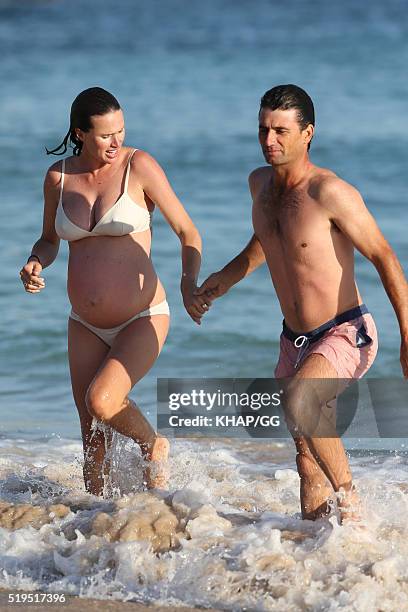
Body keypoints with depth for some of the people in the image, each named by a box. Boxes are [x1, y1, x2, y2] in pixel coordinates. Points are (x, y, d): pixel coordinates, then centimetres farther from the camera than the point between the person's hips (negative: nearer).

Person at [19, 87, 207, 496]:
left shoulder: (139, 167, -11)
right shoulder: (58, 176, 1)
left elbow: (188, 233, -9)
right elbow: (49, 241, 16)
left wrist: (189, 284, -27)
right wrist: (35, 263, -7)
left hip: (142, 320, -4)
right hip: (86, 326, 5)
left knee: (102, 401, -24)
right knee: (91, 431, 8)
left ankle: (154, 446, 5)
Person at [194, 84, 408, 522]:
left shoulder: (329, 192, -21)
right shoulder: (260, 183, 3)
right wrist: (227, 277, 19)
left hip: (345, 335, -8)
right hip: (295, 339, 8)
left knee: (298, 402, -33)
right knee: (306, 451, 13)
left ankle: (349, 499, -18)